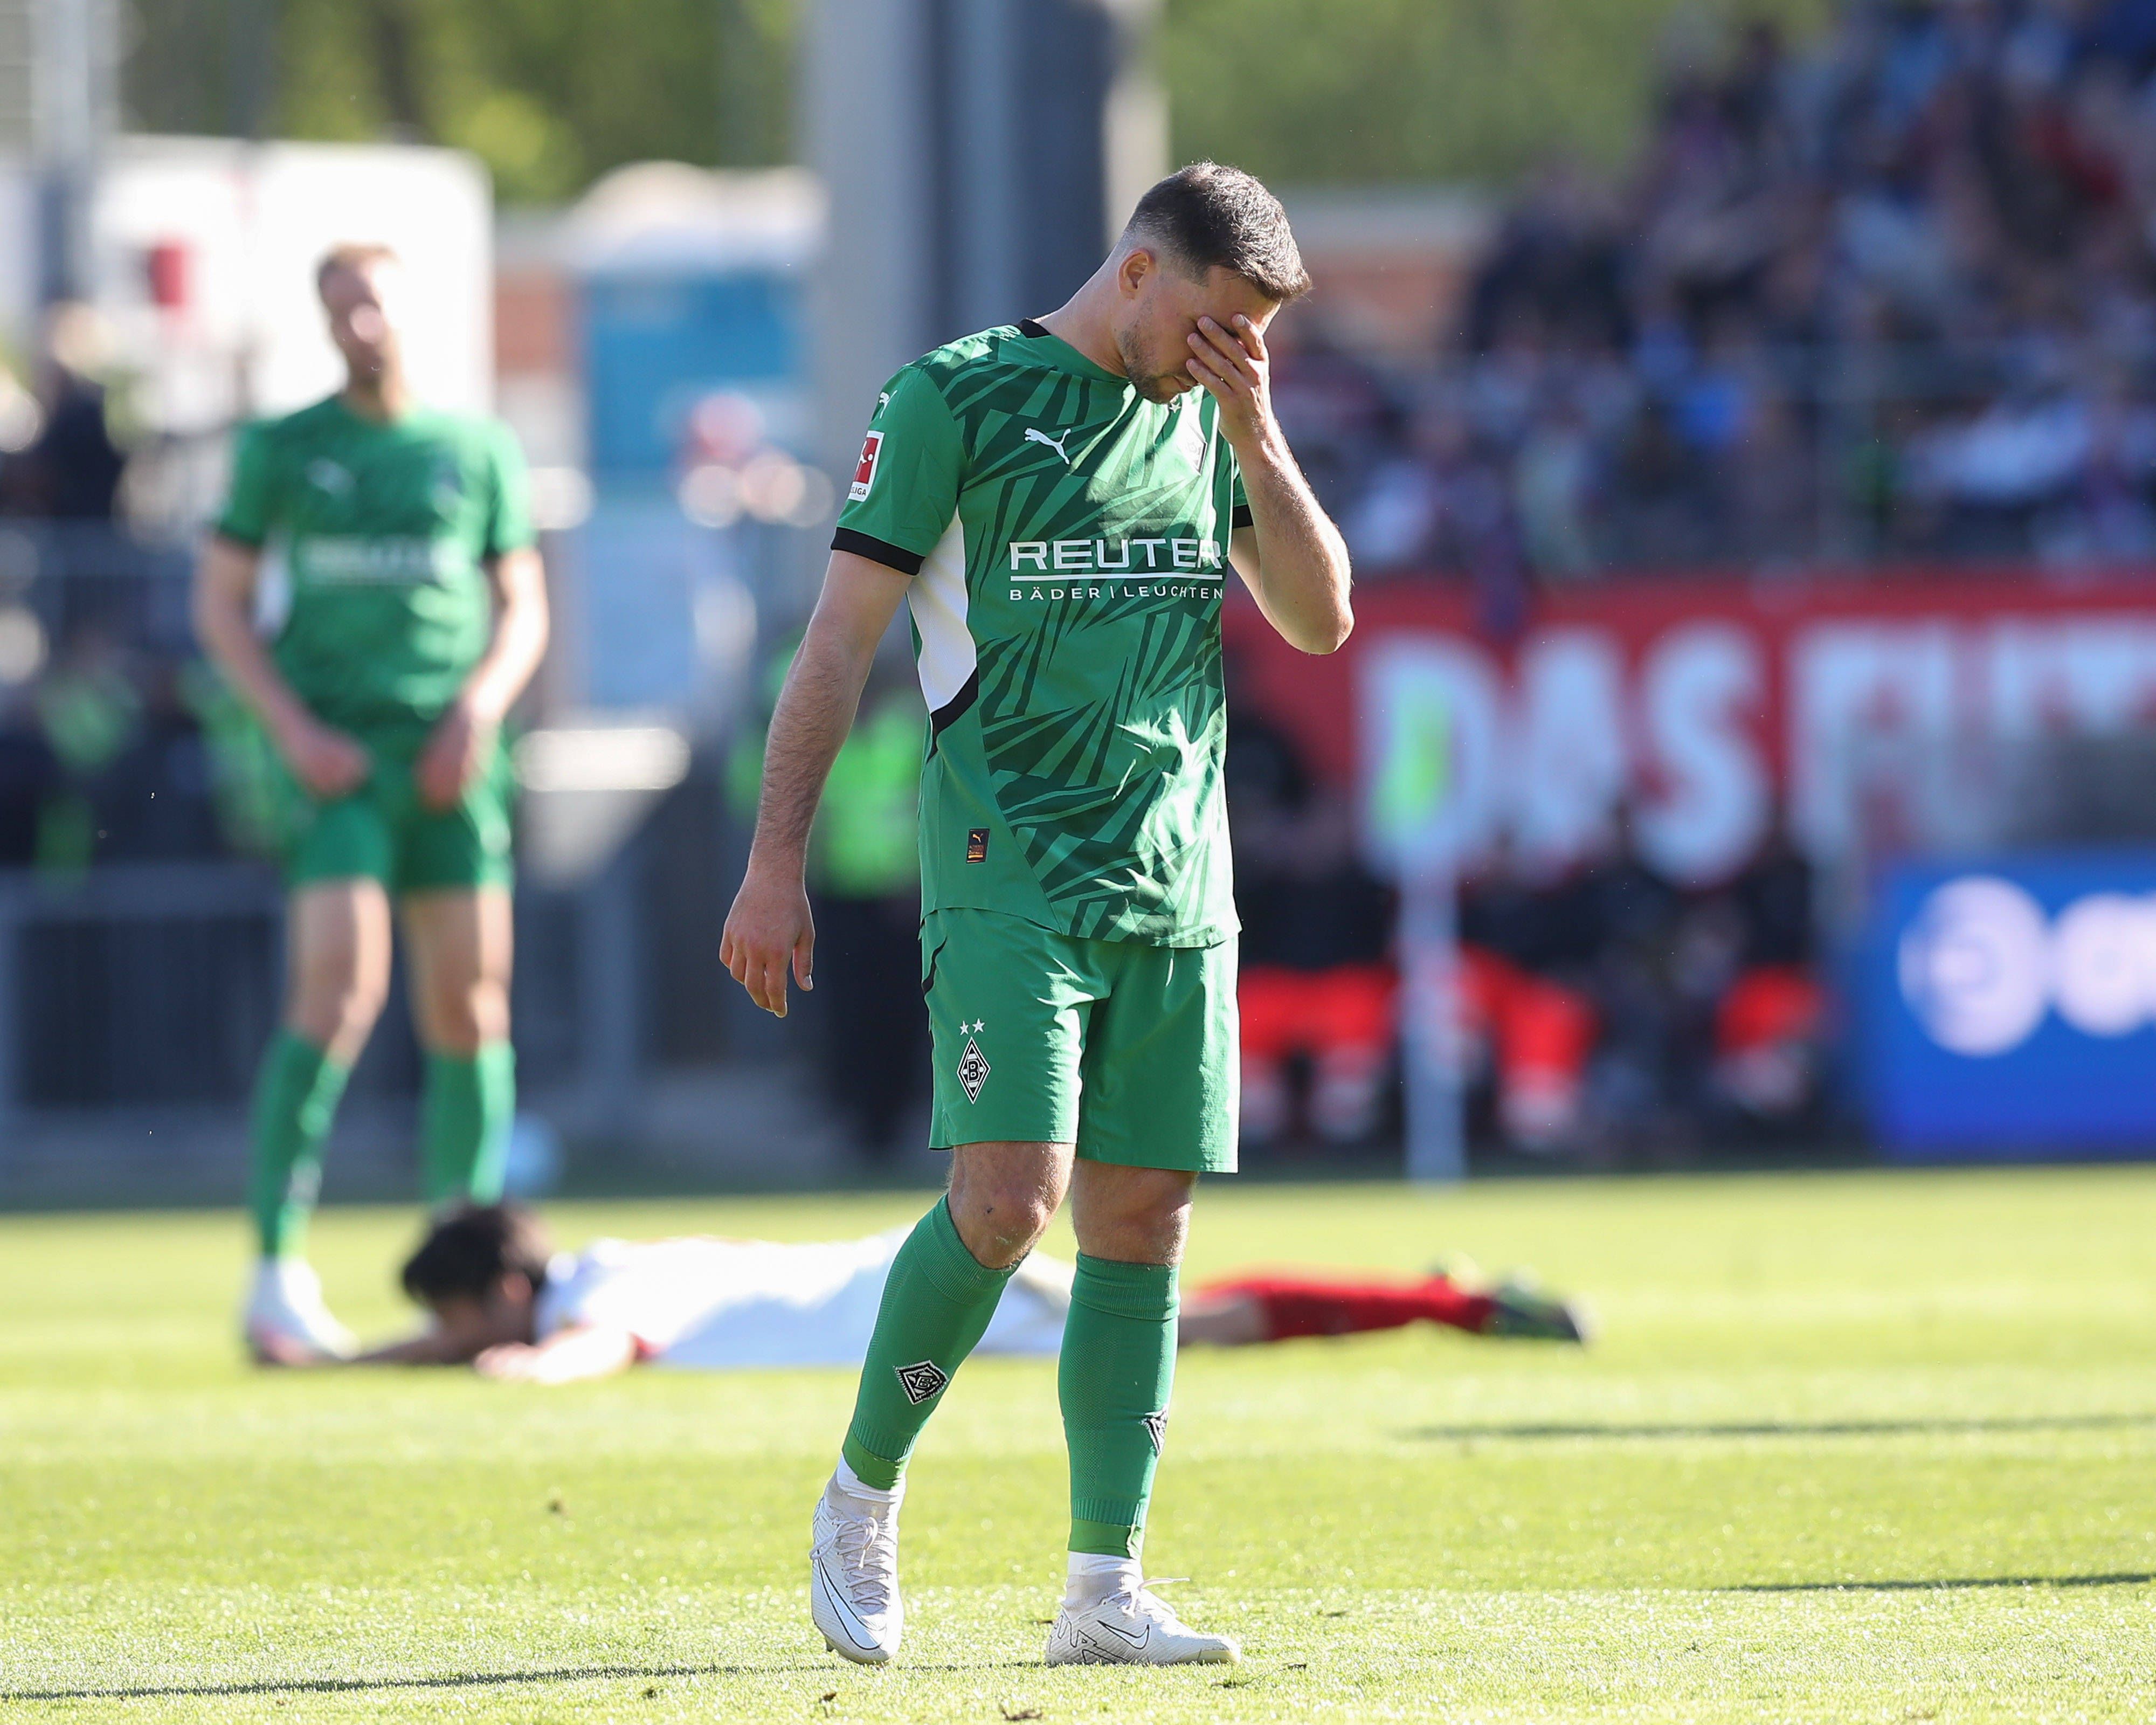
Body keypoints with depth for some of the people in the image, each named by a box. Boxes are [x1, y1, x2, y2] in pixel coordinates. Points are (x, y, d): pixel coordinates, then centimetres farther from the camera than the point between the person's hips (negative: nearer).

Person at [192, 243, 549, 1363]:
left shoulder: (479, 450, 11)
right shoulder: (281, 451, 6)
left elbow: (523, 606, 15)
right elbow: (220, 605, 7)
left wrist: (481, 706, -4)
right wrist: (292, 727, -6)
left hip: (451, 763, 3)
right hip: (337, 755, -3)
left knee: (471, 1009, 2)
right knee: (338, 989, -17)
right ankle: (276, 1264, -15)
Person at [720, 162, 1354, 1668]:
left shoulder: (1209, 420, 14)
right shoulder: (959, 399, -3)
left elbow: (1322, 619, 11)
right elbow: (842, 638, -4)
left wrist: (1256, 439, -2)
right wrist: (777, 862, -9)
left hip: (1177, 890, 5)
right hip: (1009, 871, -5)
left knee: (1142, 1220, 2)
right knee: (1009, 1195, -16)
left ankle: (1105, 1590, 5)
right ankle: (863, 1500, 5)